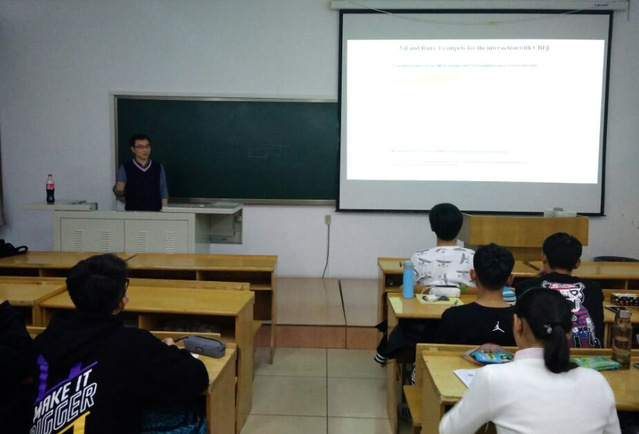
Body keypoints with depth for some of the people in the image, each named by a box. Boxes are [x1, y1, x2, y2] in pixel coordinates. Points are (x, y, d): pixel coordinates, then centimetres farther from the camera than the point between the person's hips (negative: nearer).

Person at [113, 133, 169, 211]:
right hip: (132, 213, -1)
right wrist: (119, 190, -22)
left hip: (154, 212, 1)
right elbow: (119, 194, 0)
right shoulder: (124, 168, 1)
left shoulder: (158, 168, 6)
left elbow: (164, 192, 5)